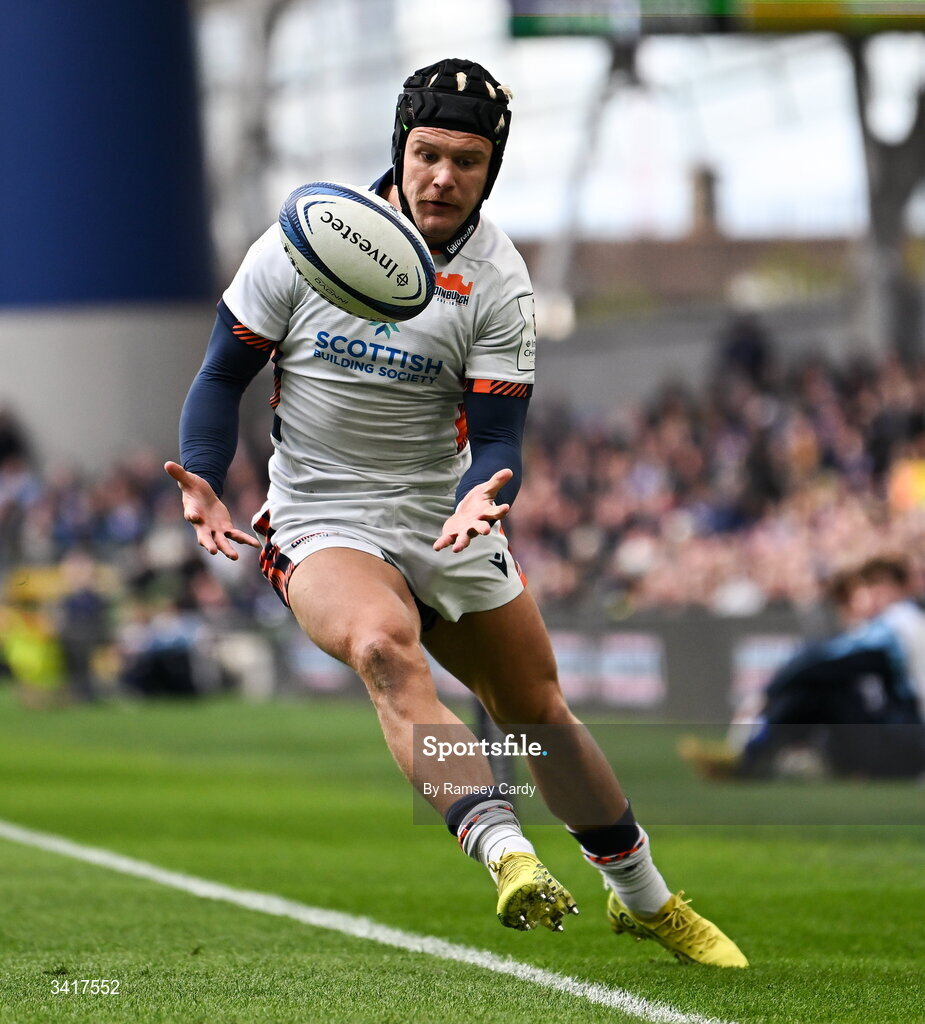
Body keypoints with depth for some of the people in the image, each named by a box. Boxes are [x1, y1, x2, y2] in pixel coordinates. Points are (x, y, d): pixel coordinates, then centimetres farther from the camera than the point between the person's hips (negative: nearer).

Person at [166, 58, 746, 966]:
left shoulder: (498, 284, -7)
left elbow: (497, 435, -8)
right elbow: (223, 373, -3)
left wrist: (481, 495, -31)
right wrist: (202, 480, -19)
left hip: (445, 520, 3)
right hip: (322, 524, -3)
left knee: (539, 709, 13)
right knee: (384, 648, -34)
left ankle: (645, 901, 35)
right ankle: (508, 858, -50)